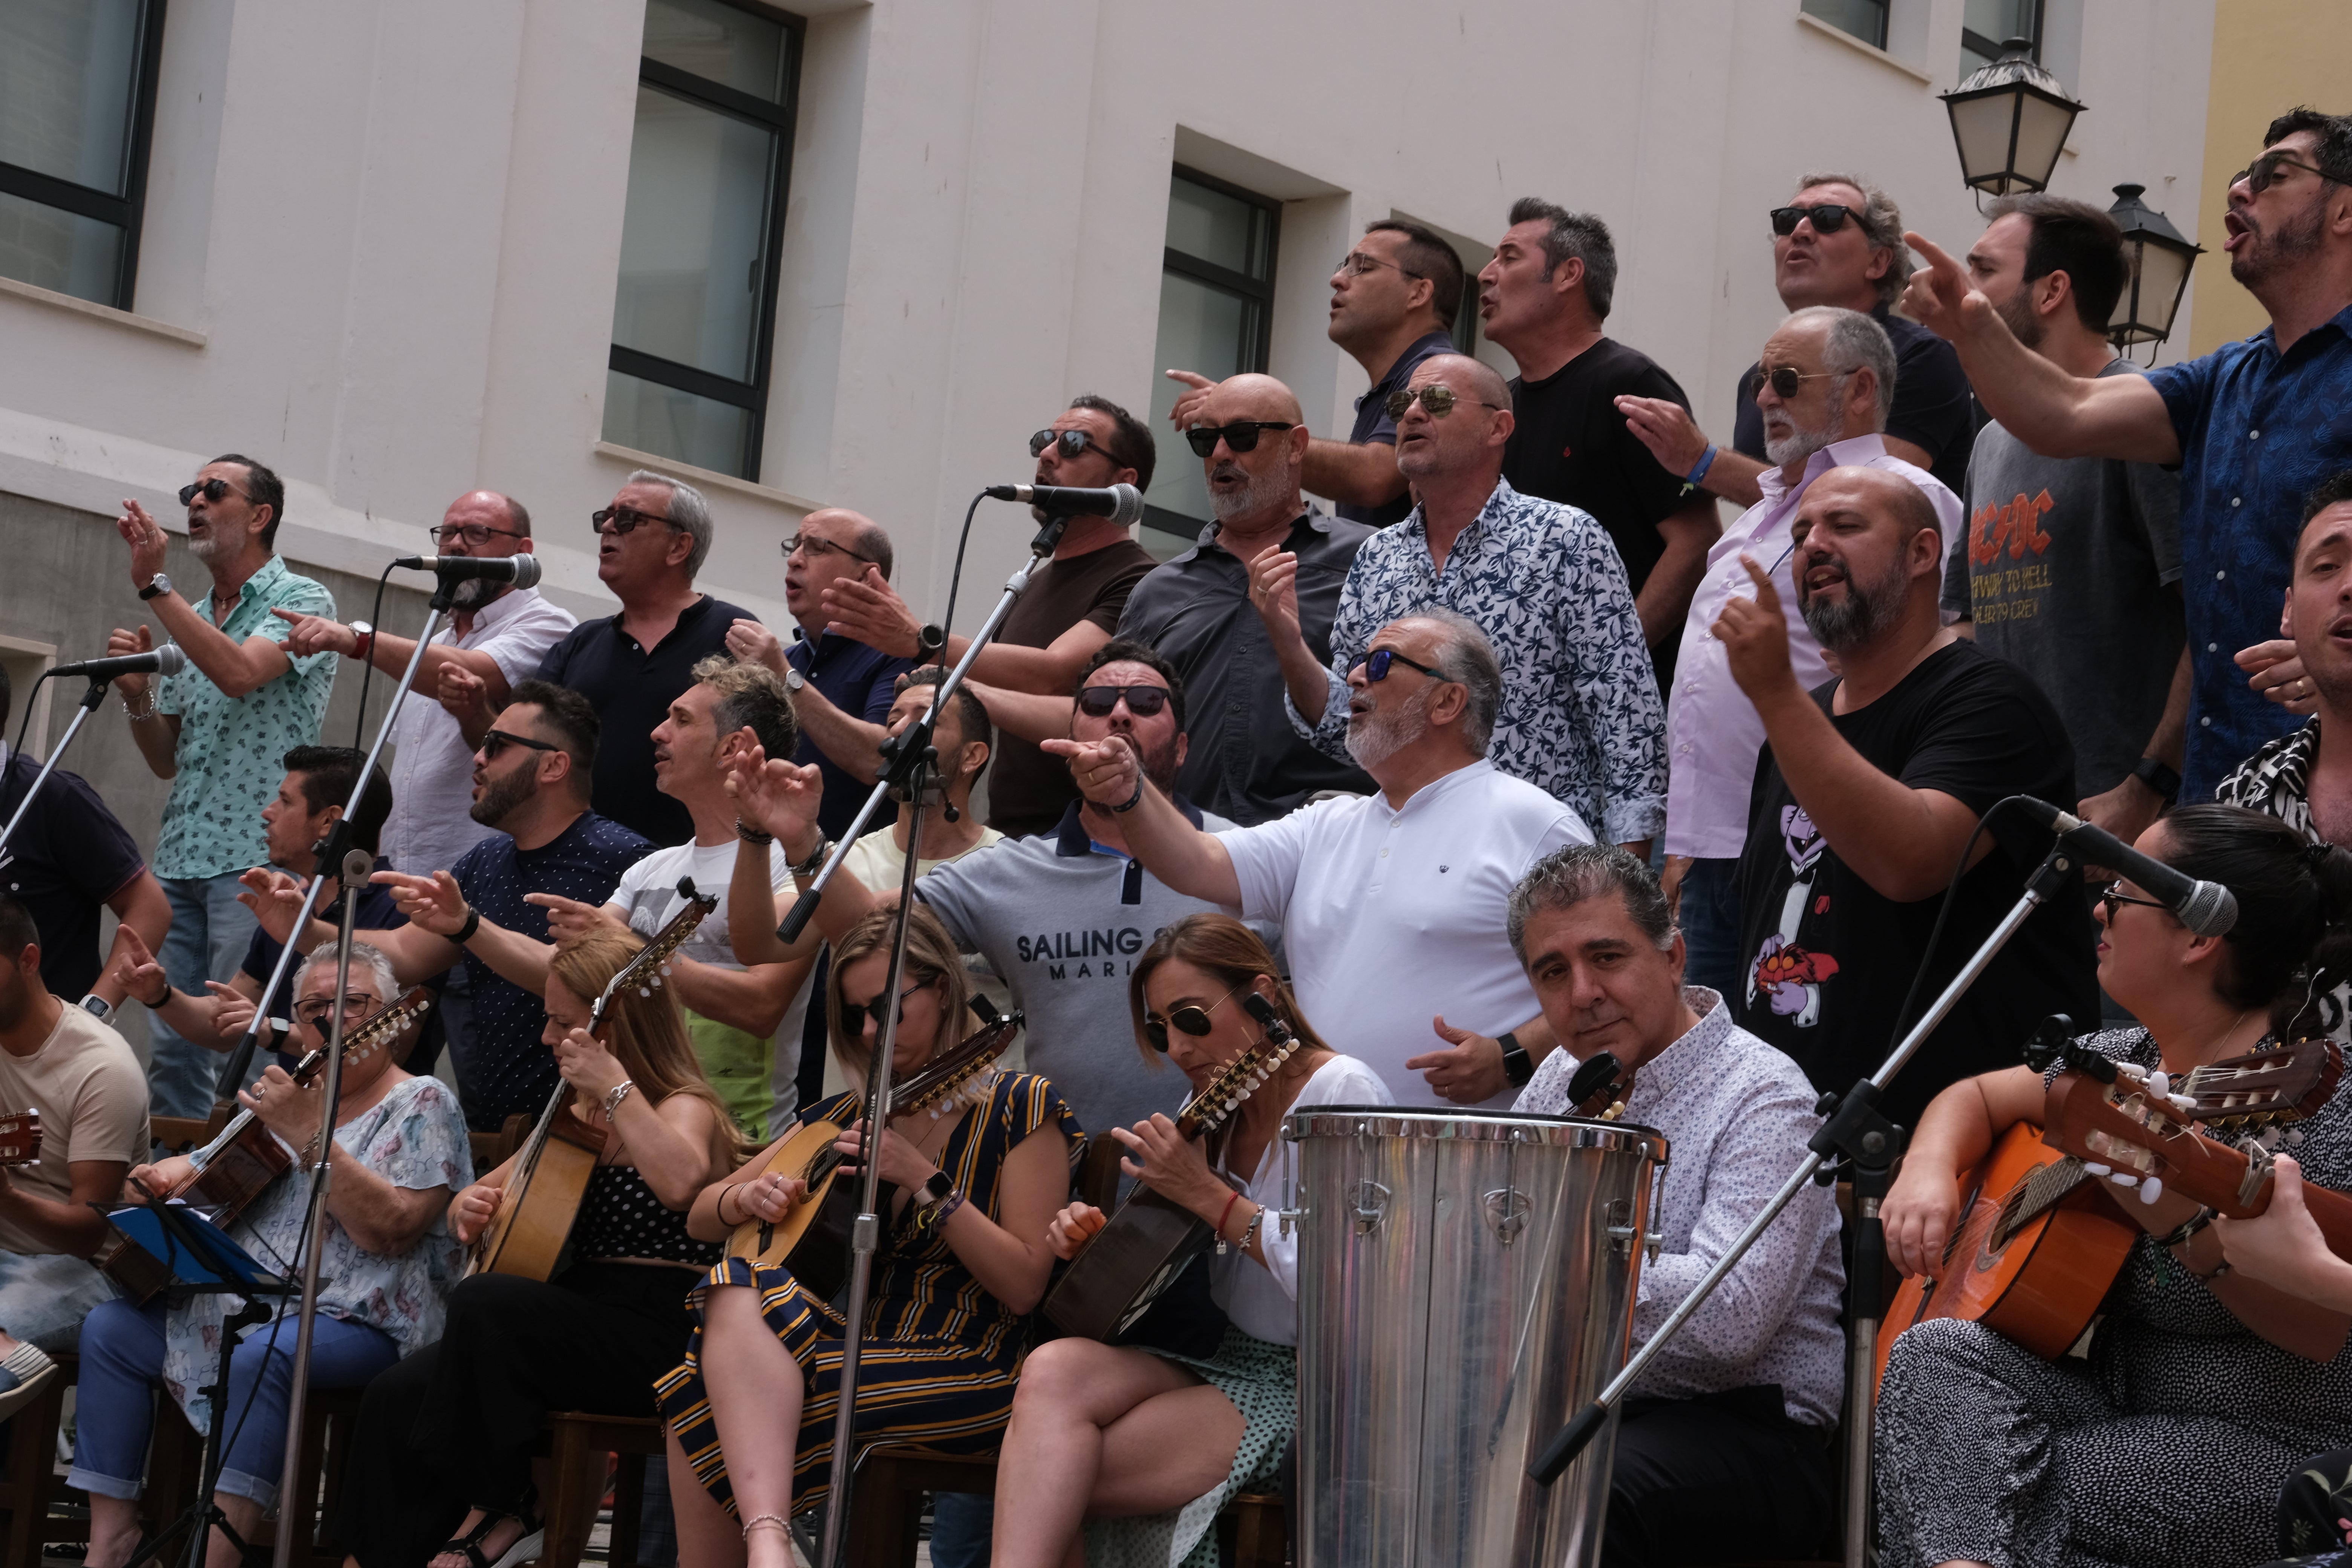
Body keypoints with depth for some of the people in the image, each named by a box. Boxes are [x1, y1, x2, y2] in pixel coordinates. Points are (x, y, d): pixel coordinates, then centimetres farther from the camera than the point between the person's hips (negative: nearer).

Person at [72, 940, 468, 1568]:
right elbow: (204, 1168, 30)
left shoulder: (421, 1105, -3)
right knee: (109, 1330, -9)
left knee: (264, 1356, -37)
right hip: (241, 1300, 8)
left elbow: (386, 1230, -18)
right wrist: (163, 1176, 5)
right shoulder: (289, 1096, 19)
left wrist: (309, 1136, -23)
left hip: (358, 1318, -8)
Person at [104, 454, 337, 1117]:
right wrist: (137, 694, 3)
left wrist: (153, 585, -17)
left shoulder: (301, 600, 0)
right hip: (181, 856, 7)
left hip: (256, 856, -7)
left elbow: (240, 672, -21)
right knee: (171, 1049, 3)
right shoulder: (191, 619, 21)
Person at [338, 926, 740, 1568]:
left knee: (485, 1302, -31)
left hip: (656, 1337, -7)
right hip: (576, 1329, 7)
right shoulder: (575, 1117, 19)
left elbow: (680, 1182, -32)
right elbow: (481, 1200, 28)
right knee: (397, 1396, -17)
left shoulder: (685, 1108, -6)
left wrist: (615, 1087, -27)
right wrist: (471, 1209, 4)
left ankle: (500, 1508, -14)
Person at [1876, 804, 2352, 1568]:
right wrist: (1927, 1172, -1)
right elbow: (1979, 1098, 21)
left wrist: (2184, 1224, -36)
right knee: (1934, 1353, -22)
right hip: (2116, 1403, 8)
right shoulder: (2128, 1060, 8)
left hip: (2265, 1447, -7)